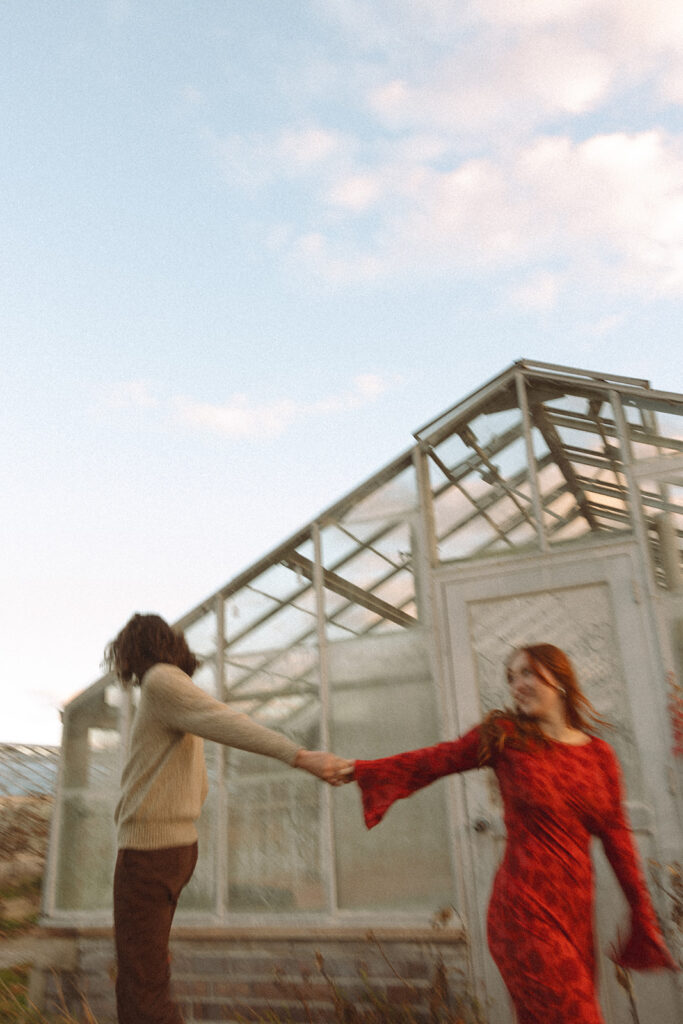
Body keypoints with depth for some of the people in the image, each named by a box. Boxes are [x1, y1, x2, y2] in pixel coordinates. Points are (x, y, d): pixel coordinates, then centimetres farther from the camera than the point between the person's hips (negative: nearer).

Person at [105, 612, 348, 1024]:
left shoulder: (161, 679, -12)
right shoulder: (184, 710, 18)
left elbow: (227, 722, -29)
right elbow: (198, 789, 23)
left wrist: (301, 756, -41)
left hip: (148, 852, -9)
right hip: (175, 846, 9)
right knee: (137, 974, 18)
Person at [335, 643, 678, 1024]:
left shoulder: (600, 754, 7)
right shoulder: (505, 735, -2)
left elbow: (616, 836, 12)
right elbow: (433, 760, -1)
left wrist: (644, 916, 14)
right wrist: (362, 768, -6)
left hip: (576, 909, 4)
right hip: (526, 907, -4)